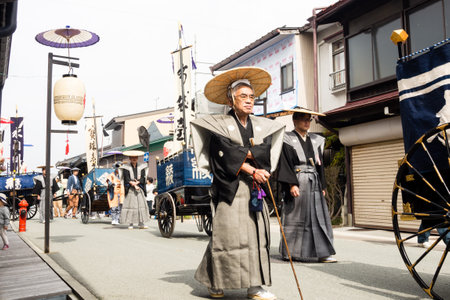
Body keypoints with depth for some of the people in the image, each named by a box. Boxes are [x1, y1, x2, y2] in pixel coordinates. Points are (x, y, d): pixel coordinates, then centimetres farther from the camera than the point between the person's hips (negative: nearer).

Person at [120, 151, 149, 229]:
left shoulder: (141, 167, 11)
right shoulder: (126, 168, 3)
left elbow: (142, 178, 3)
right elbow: (127, 179, -5)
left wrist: (137, 182, -13)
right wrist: (134, 185, -14)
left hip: (140, 189, 2)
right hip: (130, 190, -2)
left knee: (141, 204, -3)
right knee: (130, 204, -5)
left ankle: (141, 223, 0)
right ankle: (130, 223, 1)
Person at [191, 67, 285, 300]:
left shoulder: (262, 126, 15)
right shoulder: (219, 125, 2)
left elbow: (265, 151, 1)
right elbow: (225, 154, -10)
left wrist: (242, 152, -10)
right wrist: (251, 169, -14)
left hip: (255, 186, 5)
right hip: (229, 186, -4)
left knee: (256, 233, 1)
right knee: (228, 232, -6)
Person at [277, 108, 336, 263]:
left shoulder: (315, 140, 17)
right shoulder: (288, 139, 0)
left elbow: (320, 164, 19)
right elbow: (285, 163, -9)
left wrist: (322, 186, 13)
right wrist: (292, 184, -18)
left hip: (314, 184, 6)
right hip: (297, 182, -5)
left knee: (318, 216, 1)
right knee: (296, 217, -1)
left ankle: (322, 253, 3)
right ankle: (290, 252, 10)